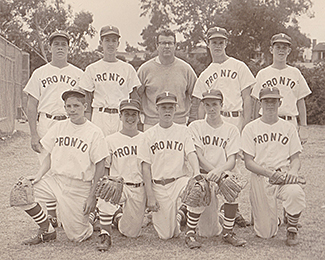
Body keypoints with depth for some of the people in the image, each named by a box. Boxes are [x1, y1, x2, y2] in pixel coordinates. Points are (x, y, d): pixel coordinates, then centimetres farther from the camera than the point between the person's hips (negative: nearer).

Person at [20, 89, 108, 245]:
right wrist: (38, 176, -3)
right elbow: (50, 156, 13)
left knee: (77, 237, -6)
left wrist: (92, 196, -10)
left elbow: (99, 168, -6)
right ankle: (46, 230, 2)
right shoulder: (58, 128, 6)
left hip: (80, 186, -4)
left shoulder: (94, 133, -7)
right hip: (56, 179, 5)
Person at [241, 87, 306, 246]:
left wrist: (291, 173, -13)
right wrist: (270, 173, -18)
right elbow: (248, 162, -2)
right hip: (260, 178, -1)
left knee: (295, 192, -37)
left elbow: (295, 159, 10)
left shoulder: (288, 127, 12)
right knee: (265, 234, -5)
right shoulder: (251, 129, 5)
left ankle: (292, 229, -7)